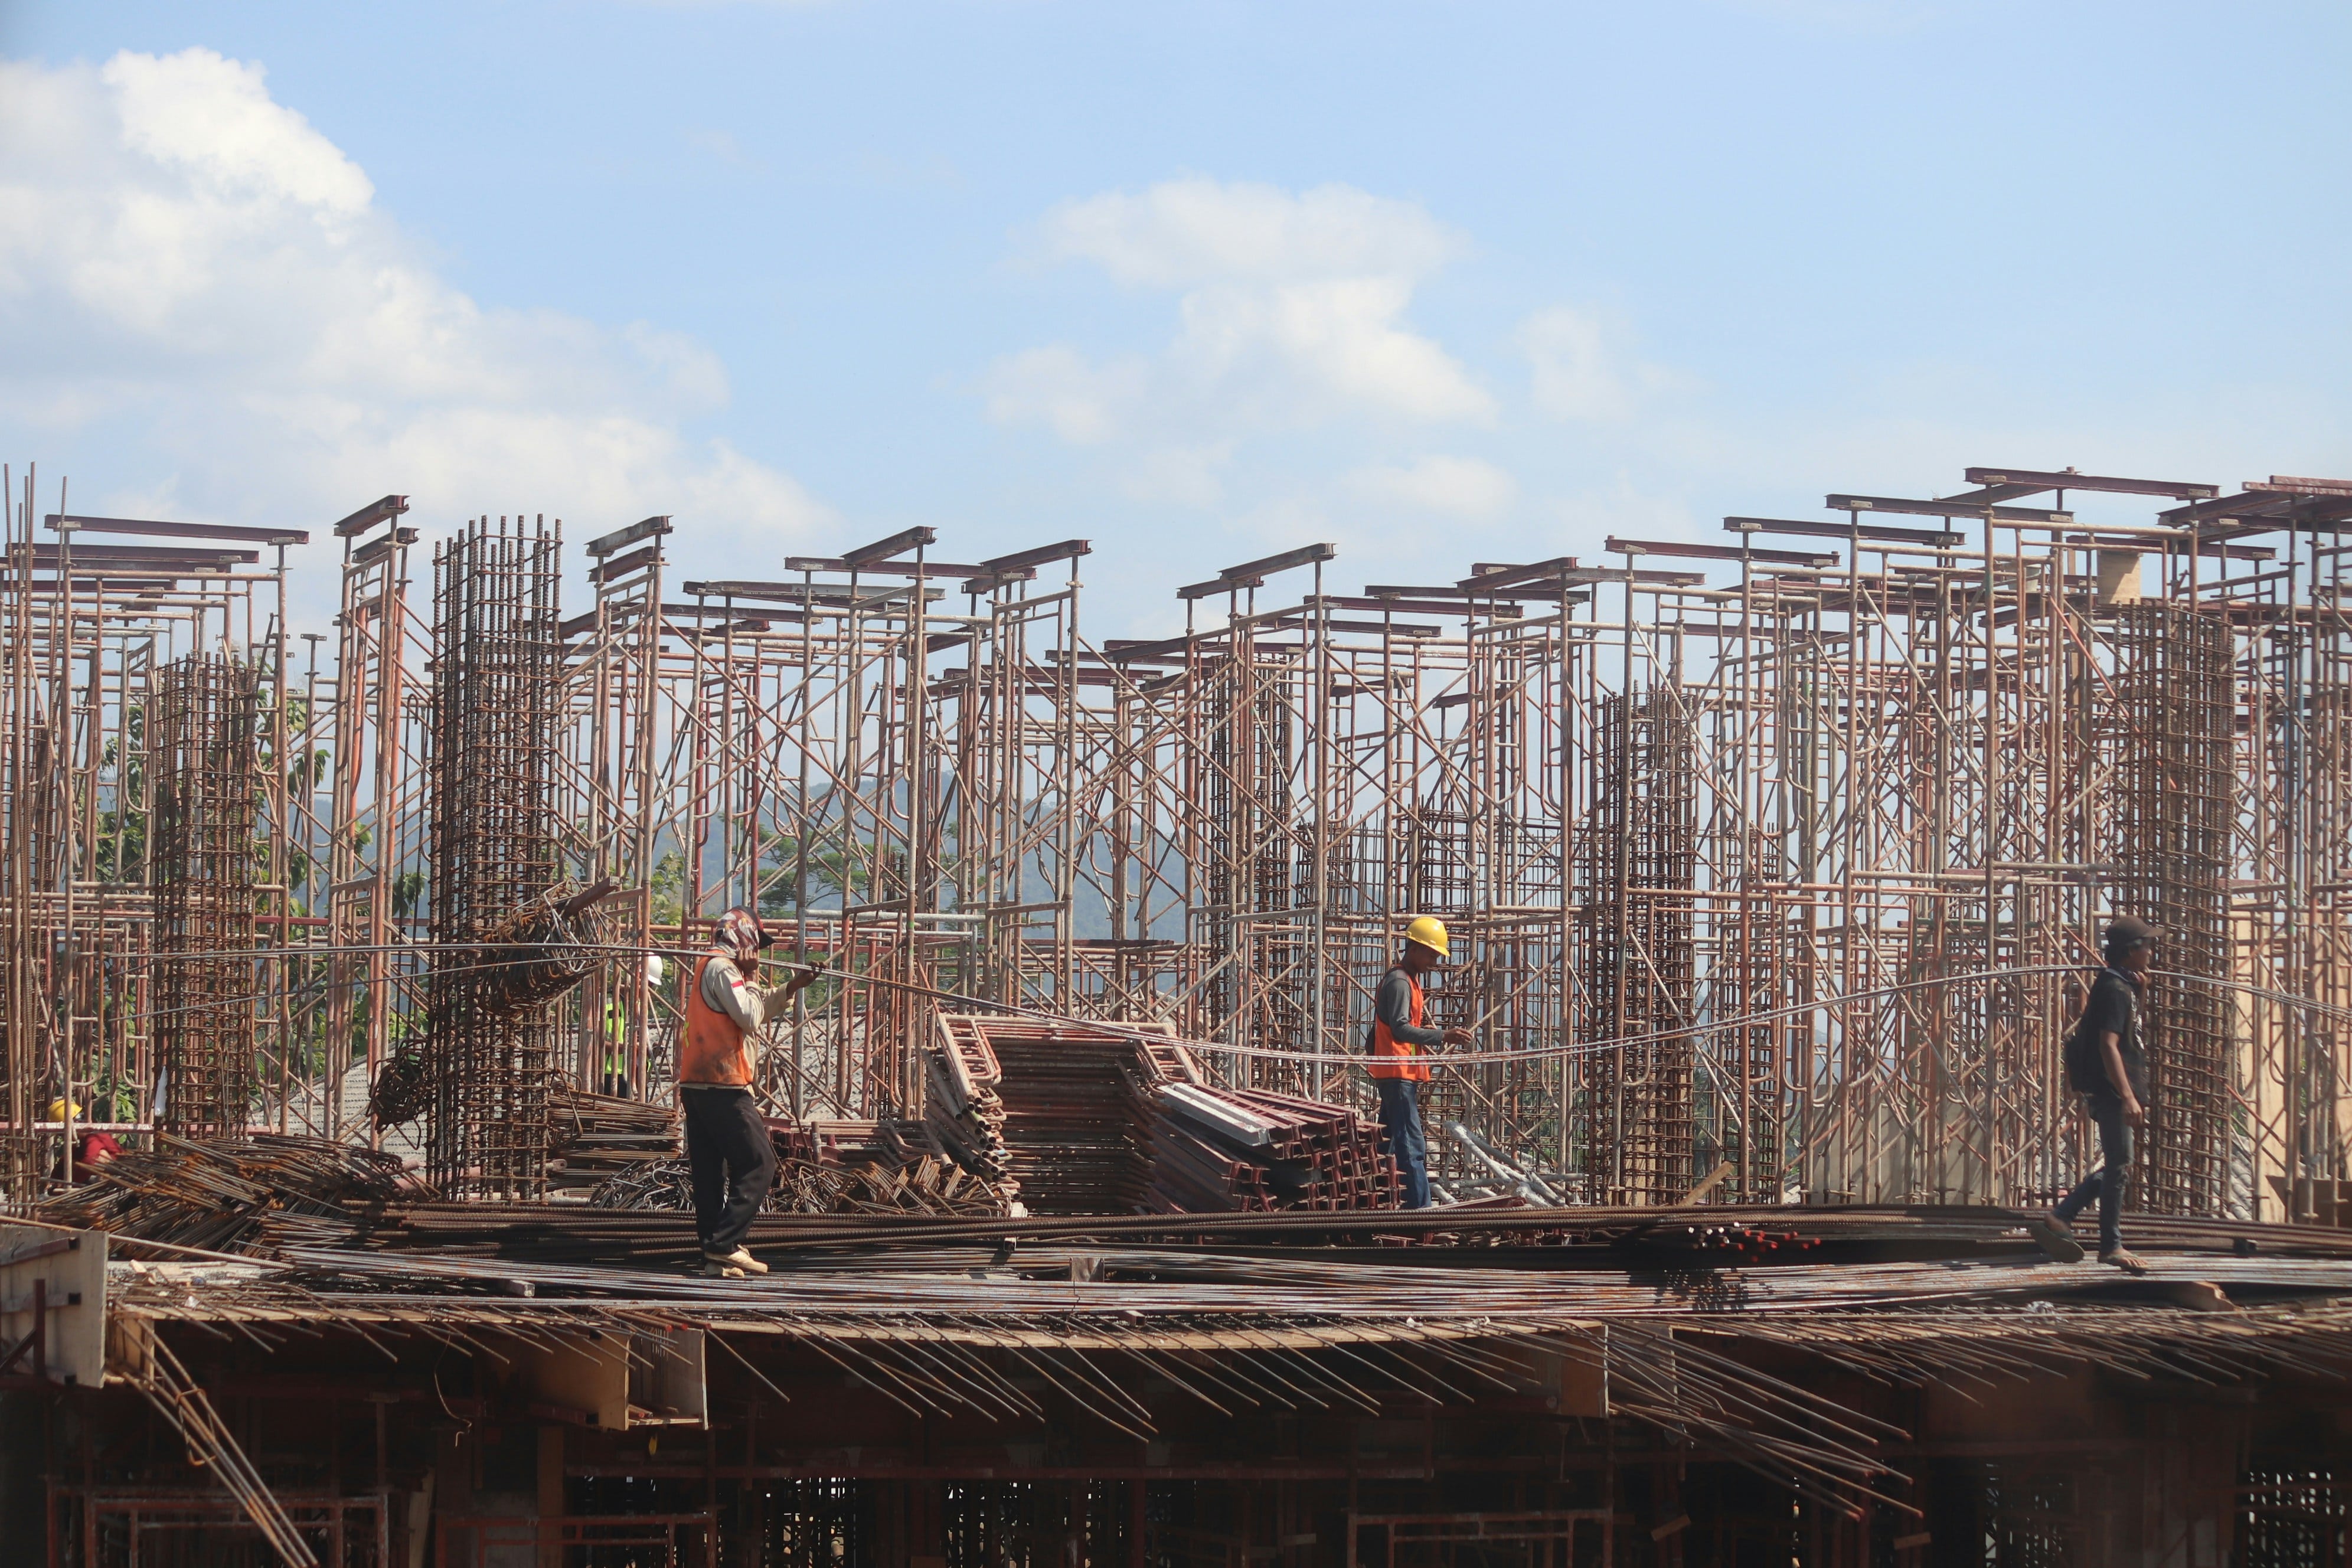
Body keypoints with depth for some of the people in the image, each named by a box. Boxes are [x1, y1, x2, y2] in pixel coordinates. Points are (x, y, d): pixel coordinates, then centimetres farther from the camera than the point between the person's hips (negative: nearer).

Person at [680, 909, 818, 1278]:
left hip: (695, 1084, 10)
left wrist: (792, 987, 20)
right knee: (759, 1164, -8)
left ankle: (714, 1258, 7)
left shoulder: (706, 968, 23)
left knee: (710, 1172, 8)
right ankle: (724, 1243, -15)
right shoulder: (722, 968, -9)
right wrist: (749, 978, -2)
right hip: (723, 1085, -10)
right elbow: (750, 1018, -15)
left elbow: (756, 1009, 30)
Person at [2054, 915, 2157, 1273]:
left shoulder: (2123, 986, 17)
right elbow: (2108, 1045, -23)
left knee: (2116, 1167, 15)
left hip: (2112, 1092, 10)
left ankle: (2060, 1216, 19)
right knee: (2119, 1166, -6)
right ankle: (2111, 1246, -3)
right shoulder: (2115, 990, -14)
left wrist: (2139, 990, 16)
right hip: (2110, 1091, -10)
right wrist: (2128, 1097, -30)